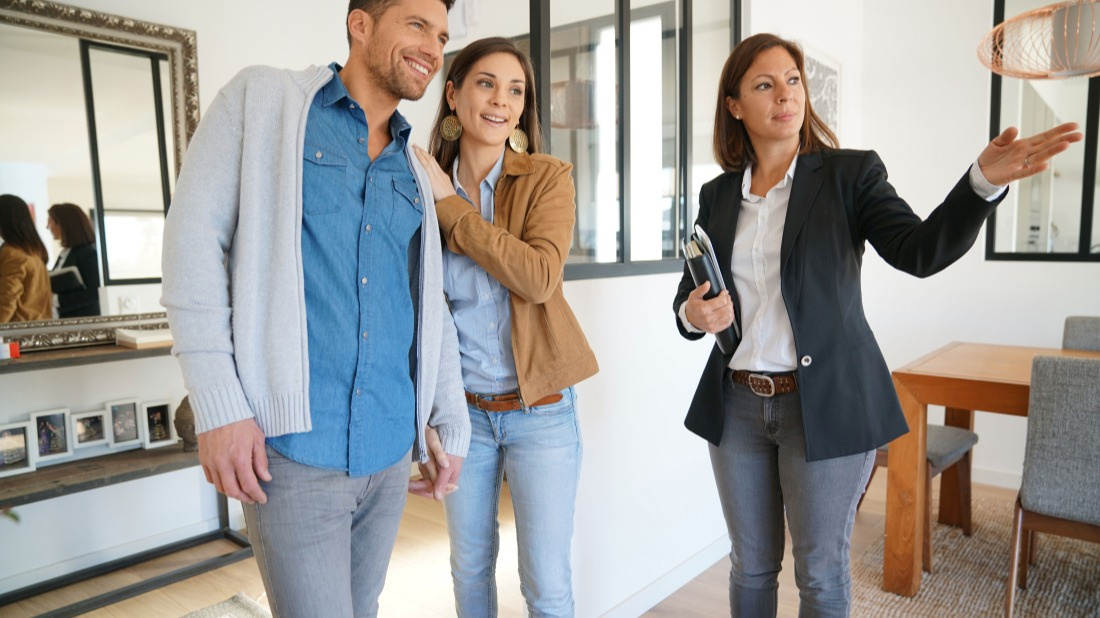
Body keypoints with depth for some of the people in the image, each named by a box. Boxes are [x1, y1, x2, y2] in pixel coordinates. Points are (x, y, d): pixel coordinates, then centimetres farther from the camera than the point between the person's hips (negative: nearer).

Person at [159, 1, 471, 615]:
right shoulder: (262, 98, 1)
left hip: (389, 446, 5)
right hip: (293, 447, -5)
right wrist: (217, 407, -13)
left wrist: (452, 421, 14)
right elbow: (194, 233, -7)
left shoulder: (414, 172, 13)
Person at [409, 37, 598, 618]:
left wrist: (450, 203, -17)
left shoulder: (548, 177, -6)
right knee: (470, 568, 19)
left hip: (540, 410, -2)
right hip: (463, 409, 3)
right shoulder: (425, 184, 2)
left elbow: (540, 277, -22)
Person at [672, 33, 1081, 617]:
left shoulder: (850, 173, -2)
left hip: (825, 406, -2)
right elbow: (688, 295, 10)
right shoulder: (717, 195, 6)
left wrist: (984, 180, -32)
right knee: (750, 566, 17)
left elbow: (921, 250, -15)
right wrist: (692, 315, -13)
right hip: (736, 405, 3)